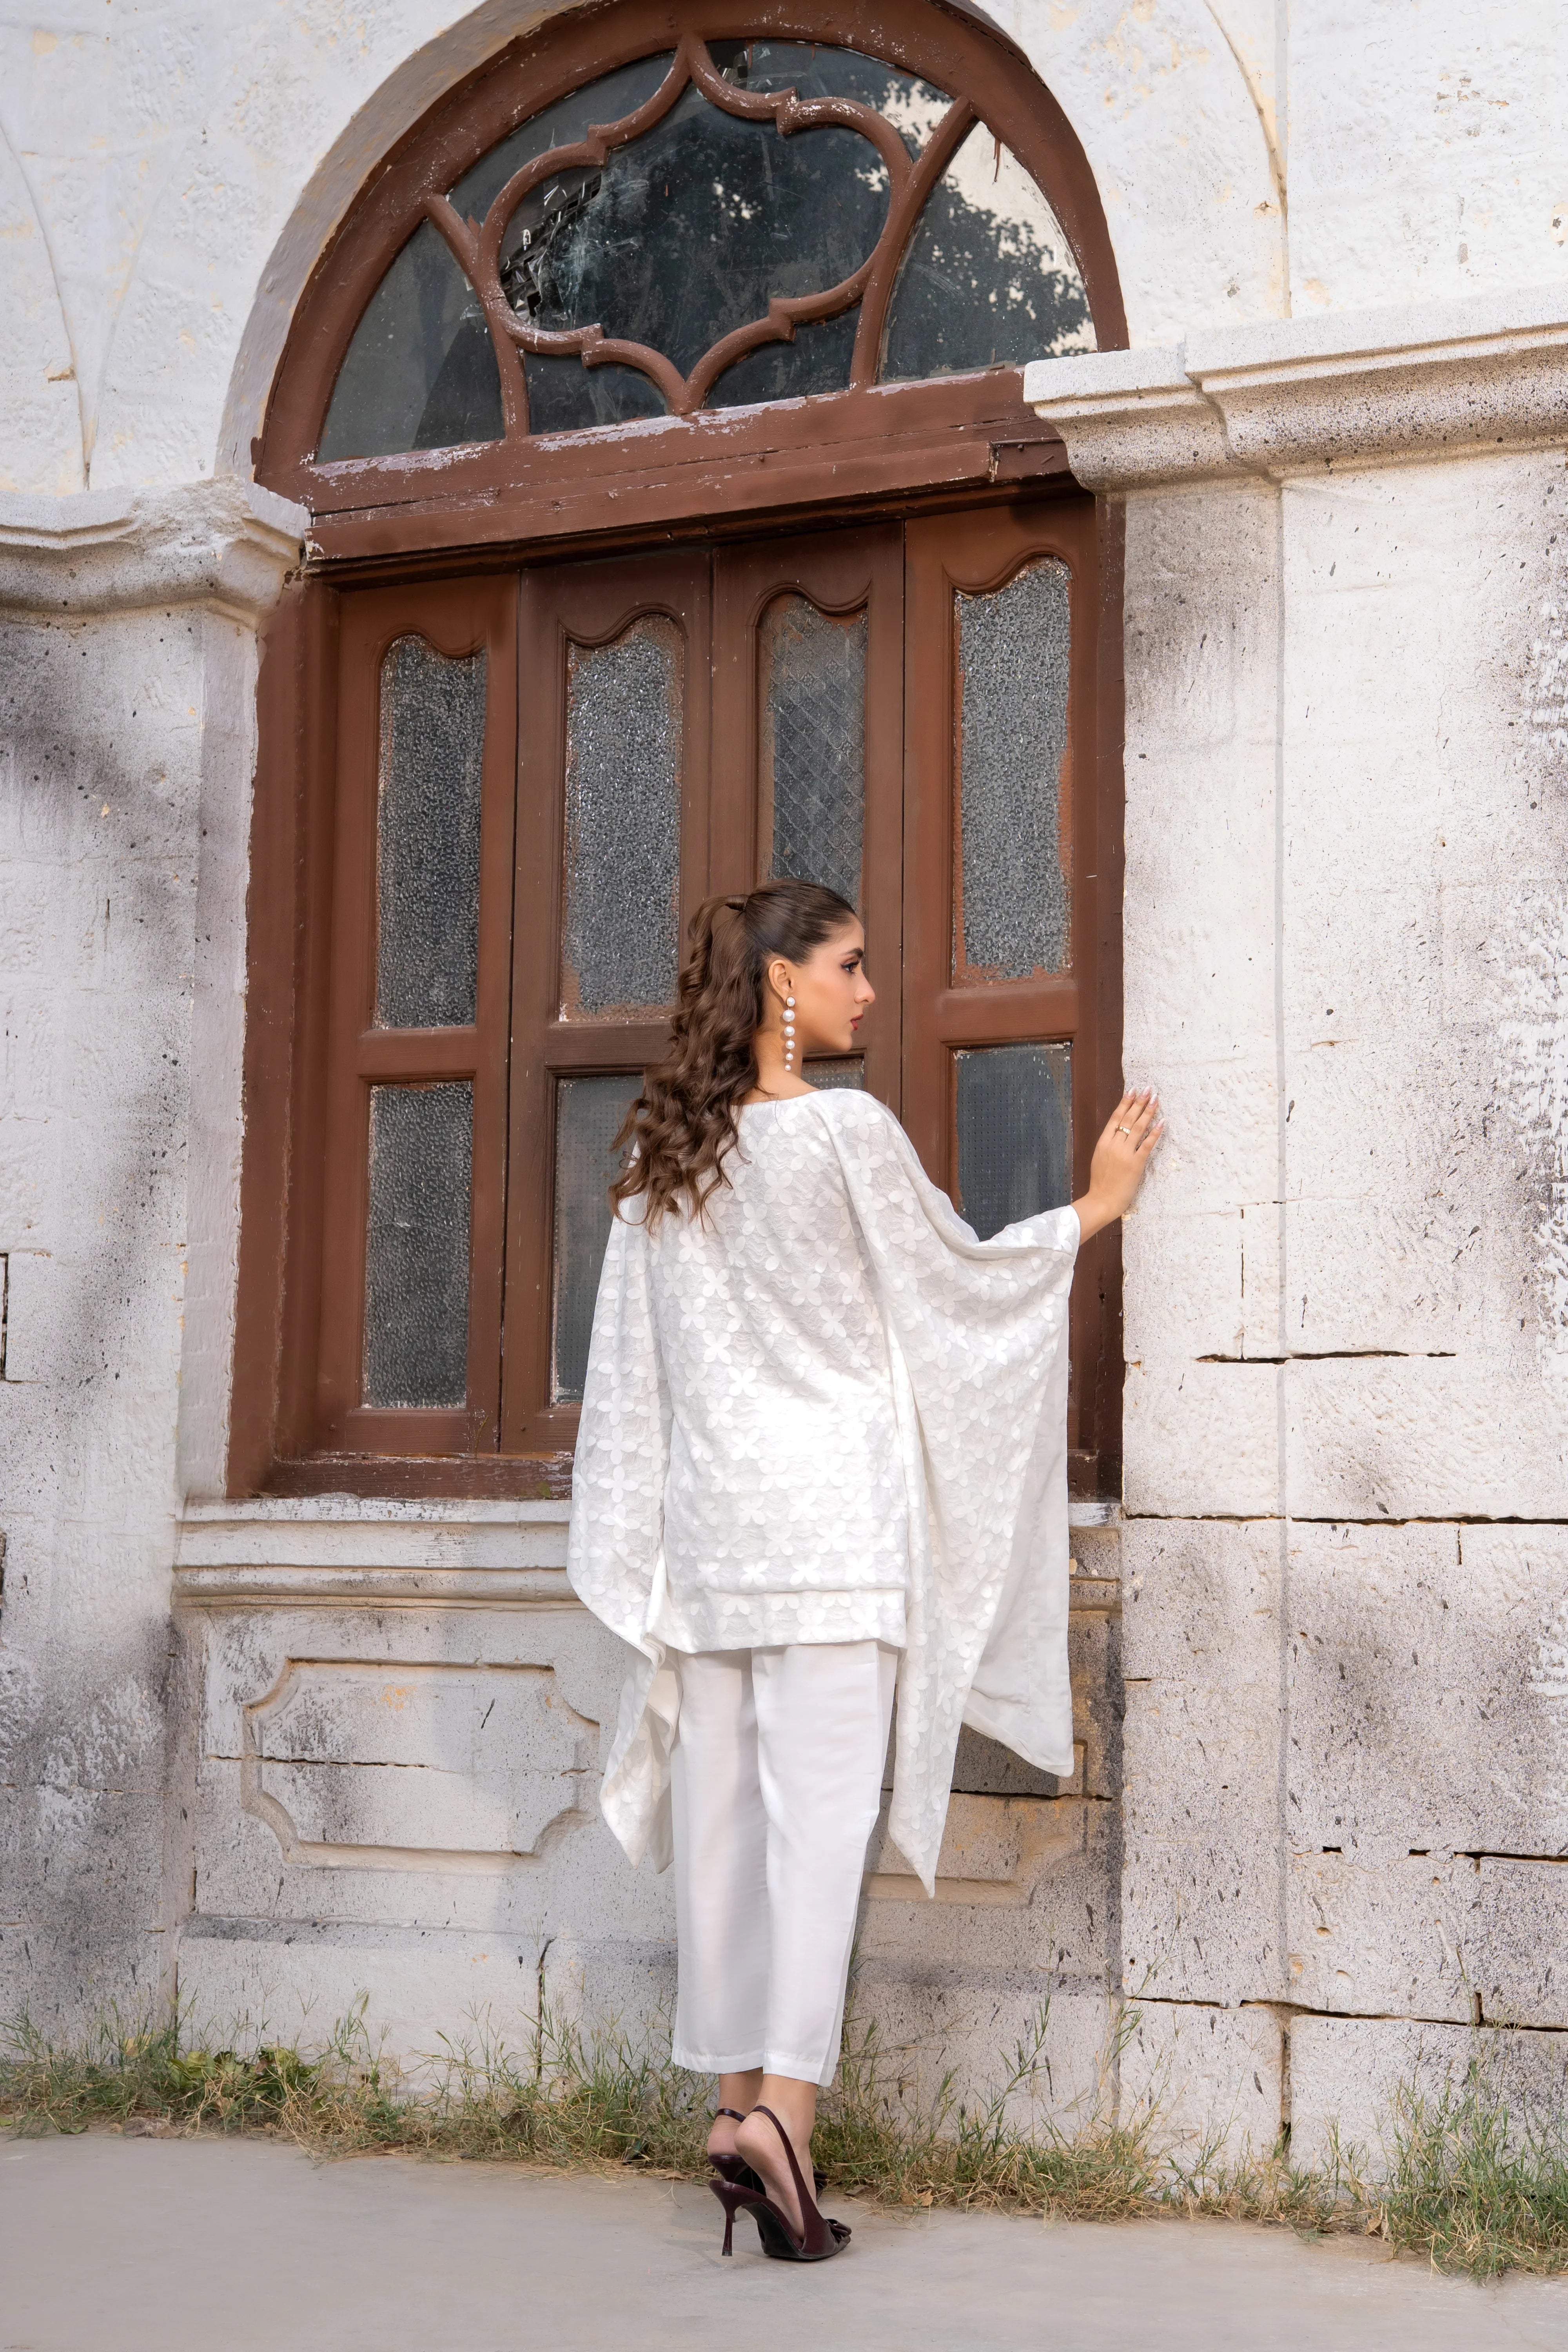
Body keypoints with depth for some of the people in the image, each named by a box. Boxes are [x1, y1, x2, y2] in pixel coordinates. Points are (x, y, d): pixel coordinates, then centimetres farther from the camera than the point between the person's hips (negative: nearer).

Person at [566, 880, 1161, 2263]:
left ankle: (740, 2094, 13)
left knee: (723, 1810, 8)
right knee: (821, 1807, -8)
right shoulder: (845, 1131, -9)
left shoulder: (666, 1153, 9)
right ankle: (783, 2106, -17)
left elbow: (635, 1362, 12)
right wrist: (1103, 1203, 17)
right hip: (828, 1511, -6)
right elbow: (964, 1271, 3)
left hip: (708, 1519, 6)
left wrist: (646, 1550, 18)